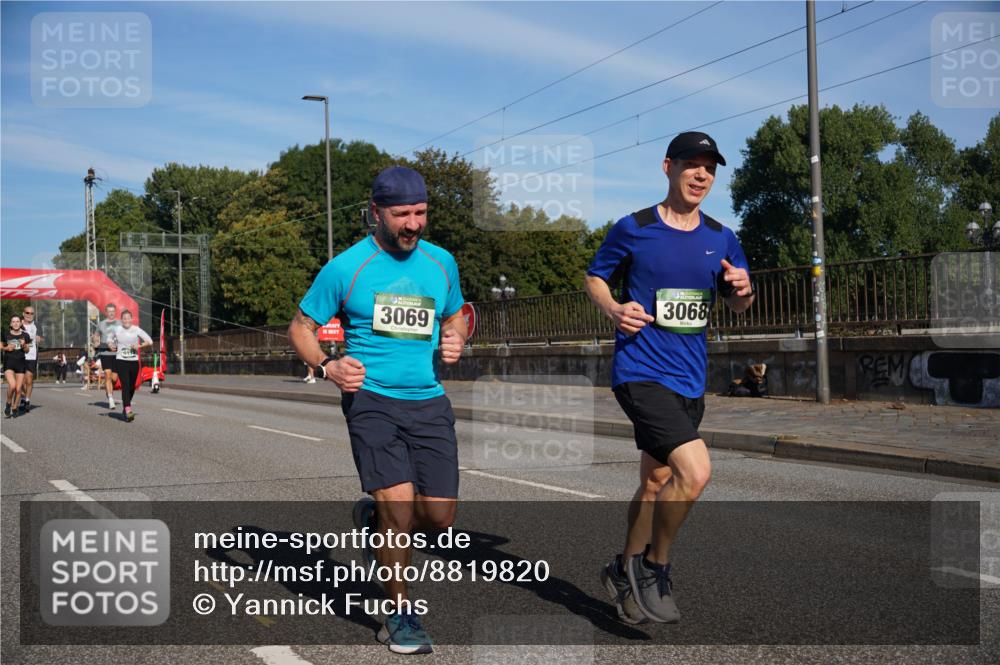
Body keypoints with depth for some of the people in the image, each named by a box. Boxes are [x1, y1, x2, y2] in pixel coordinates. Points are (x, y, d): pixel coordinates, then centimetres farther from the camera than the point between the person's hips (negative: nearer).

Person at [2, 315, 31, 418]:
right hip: (8, 362, -2)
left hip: (20, 363, 2)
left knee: (18, 389, 1)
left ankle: (14, 408, 21)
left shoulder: (25, 335, 3)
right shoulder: (5, 334, 0)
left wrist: (24, 345, -10)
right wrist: (6, 348, -8)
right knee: (12, 385, -21)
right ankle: (8, 404, 5)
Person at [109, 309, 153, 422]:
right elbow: (112, 341, 24)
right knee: (125, 385, -15)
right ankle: (128, 410, -24)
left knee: (132, 387, 10)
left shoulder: (136, 330, 0)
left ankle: (125, 408, 32)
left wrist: (139, 346, -13)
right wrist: (112, 346, 3)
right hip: (121, 361, -2)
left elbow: (149, 341, 1)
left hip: (134, 362, 2)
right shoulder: (117, 330, 3)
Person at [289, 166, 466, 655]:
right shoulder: (345, 268, -3)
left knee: (440, 517, 1)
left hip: (430, 402, 4)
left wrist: (454, 341, 1)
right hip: (371, 399, -4)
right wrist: (327, 367, -14)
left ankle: (375, 517, 35)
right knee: (400, 503, -13)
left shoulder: (441, 262, 9)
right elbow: (300, 327, 5)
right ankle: (399, 615, 8)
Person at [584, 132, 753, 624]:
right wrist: (614, 310, -14)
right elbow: (594, 278, 6)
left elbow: (737, 305, 17)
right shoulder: (633, 229, -6)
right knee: (695, 470, -22)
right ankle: (653, 569, 1)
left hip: (689, 380, 6)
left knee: (657, 481, 18)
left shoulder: (721, 239, 7)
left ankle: (624, 571, 38)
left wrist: (742, 290, -7)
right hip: (641, 373, -6)